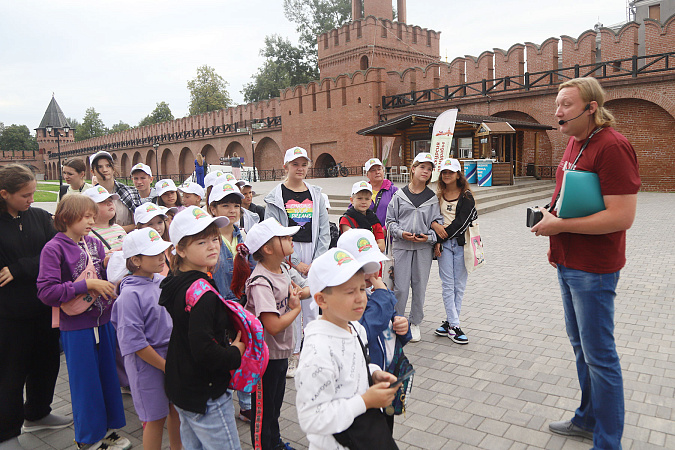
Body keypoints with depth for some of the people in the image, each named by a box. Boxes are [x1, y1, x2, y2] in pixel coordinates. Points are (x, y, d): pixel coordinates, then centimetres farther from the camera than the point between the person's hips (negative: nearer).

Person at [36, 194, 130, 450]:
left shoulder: (95, 243, 5)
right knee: (85, 382, 8)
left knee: (108, 376, 15)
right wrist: (87, 284, -20)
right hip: (76, 327, -5)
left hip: (103, 321, 6)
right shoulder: (54, 248, -11)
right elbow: (46, 292, -19)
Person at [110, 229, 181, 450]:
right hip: (147, 362, -7)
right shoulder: (130, 294, -20)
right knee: (155, 417, 8)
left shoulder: (163, 282, 1)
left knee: (177, 409, 20)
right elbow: (135, 342, -20)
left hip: (172, 356, 7)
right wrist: (166, 366, -16)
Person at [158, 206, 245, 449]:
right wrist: (236, 353, -15)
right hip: (205, 396, -10)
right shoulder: (202, 294, -27)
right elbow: (204, 352, -31)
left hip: (180, 388, 10)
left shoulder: (176, 282, 3)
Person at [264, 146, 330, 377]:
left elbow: (324, 231, 8)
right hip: (287, 257, -3)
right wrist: (296, 263, -10)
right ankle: (292, 356, 14)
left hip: (313, 256, 3)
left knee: (312, 306, 7)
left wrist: (317, 262, -2)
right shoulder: (275, 197, -1)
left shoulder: (315, 194, 9)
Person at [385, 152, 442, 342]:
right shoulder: (399, 195, 4)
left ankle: (415, 323, 24)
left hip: (424, 248, 1)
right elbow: (390, 220, 5)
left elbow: (438, 223, 7)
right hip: (401, 246, -1)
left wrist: (429, 237, -11)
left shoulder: (432, 198, 7)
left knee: (419, 287, 7)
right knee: (400, 287, -2)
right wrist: (401, 233, -12)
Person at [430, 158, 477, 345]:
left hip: (461, 243, -1)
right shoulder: (437, 196, 12)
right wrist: (435, 226, -13)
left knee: (459, 285, 3)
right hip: (444, 244, 1)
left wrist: (441, 237, -12)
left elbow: (461, 222, -9)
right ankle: (453, 325, 2)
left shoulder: (467, 197, 1)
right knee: (448, 284, -2)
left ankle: (450, 322, 15)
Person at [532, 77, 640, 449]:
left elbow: (622, 217, -26)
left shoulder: (612, 146, -19)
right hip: (568, 262, 10)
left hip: (593, 268, -10)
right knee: (580, 345, 21)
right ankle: (587, 419, 39)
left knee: (599, 356, 2)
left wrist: (559, 225, -20)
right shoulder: (575, 141, 10)